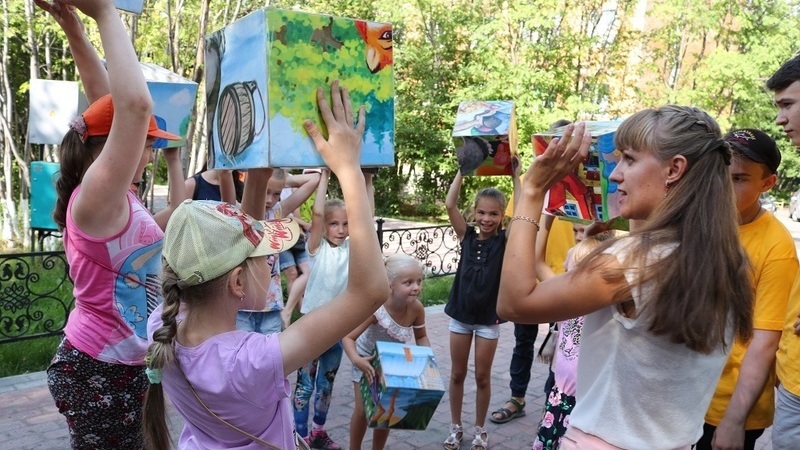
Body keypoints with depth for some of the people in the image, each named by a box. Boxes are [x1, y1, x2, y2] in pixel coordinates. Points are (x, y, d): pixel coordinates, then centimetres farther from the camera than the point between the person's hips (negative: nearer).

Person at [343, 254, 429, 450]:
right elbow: (348, 337, -32)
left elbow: (421, 337, -6)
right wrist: (356, 360, -49)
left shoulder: (416, 308, -26)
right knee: (363, 409, 3)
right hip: (368, 359, -3)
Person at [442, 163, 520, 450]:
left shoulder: (505, 240, -5)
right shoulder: (467, 235, -2)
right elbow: (450, 204, -13)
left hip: (489, 317, -2)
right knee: (457, 374, 11)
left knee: (482, 377, 10)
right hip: (460, 314, 2)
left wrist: (515, 176, -17)